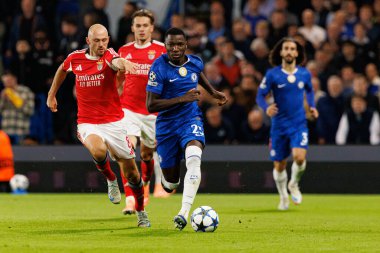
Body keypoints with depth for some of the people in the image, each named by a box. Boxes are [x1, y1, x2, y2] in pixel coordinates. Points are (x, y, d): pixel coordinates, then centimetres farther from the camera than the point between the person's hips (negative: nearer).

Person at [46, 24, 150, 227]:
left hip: (114, 122, 0)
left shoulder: (108, 55, -11)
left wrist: (124, 63, -61)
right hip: (88, 123, 0)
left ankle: (141, 211, 30)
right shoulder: (75, 58, -1)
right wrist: (52, 94, 28)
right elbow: (62, 70, 24)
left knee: (131, 173, 5)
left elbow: (117, 62, -38)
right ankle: (111, 180, -1)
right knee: (98, 151, -34)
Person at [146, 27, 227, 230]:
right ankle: (166, 178, 47)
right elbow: (151, 105, -19)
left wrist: (213, 92, 21)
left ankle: (184, 213, -35)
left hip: (191, 120, 2)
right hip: (166, 125, -2)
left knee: (193, 158, -31)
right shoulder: (159, 67, -17)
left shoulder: (195, 62, -1)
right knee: (171, 183, 5)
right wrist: (182, 99, -24)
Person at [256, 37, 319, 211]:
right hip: (279, 125, 0)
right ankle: (283, 196, 31)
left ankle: (294, 185, 9)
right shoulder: (272, 74, -6)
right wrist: (266, 108, -23)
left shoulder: (304, 74, 1)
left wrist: (311, 106, 7)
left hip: (299, 124, 0)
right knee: (279, 165, 6)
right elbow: (260, 96, -3)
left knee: (299, 157, -22)